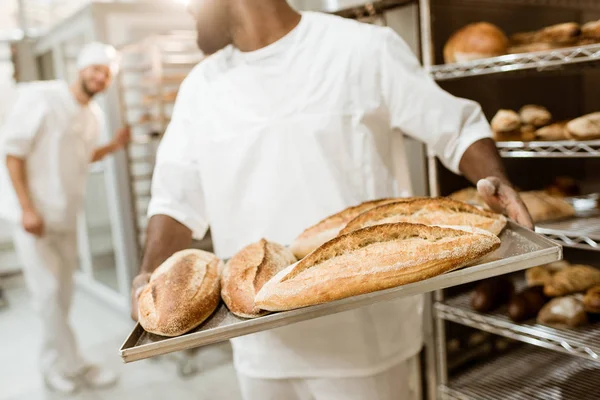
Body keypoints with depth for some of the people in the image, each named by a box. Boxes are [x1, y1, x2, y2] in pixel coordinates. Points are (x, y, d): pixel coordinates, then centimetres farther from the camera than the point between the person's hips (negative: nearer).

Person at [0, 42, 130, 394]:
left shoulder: (94, 115, 5)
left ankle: (53, 363, 27)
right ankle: (74, 366, 9)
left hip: (66, 215, 7)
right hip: (33, 213, -6)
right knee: (49, 292, -3)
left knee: (63, 293, 12)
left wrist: (113, 147, 1)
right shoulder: (41, 98, -14)